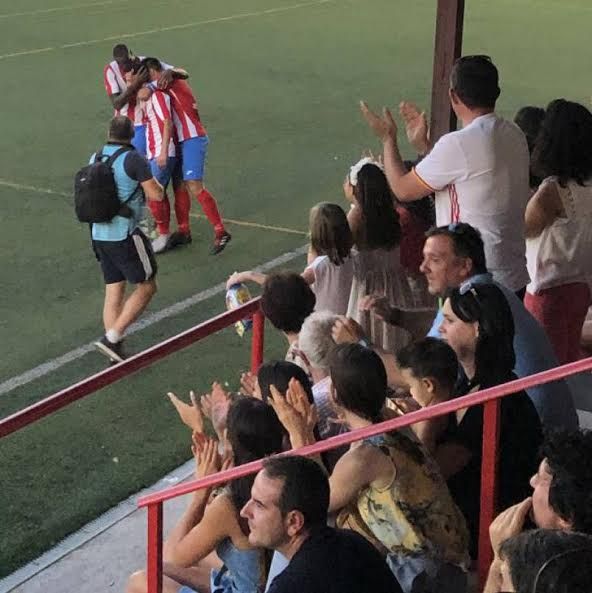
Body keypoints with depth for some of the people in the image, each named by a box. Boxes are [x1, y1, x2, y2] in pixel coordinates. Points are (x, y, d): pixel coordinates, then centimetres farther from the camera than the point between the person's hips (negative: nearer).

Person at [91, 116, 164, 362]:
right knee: (146, 286, 5)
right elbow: (156, 195, -12)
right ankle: (112, 337, -6)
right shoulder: (133, 159, -13)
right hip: (125, 235, -7)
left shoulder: (95, 158, 8)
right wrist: (151, 179, 9)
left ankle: (116, 352, 12)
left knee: (113, 291, 11)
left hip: (99, 235, 7)